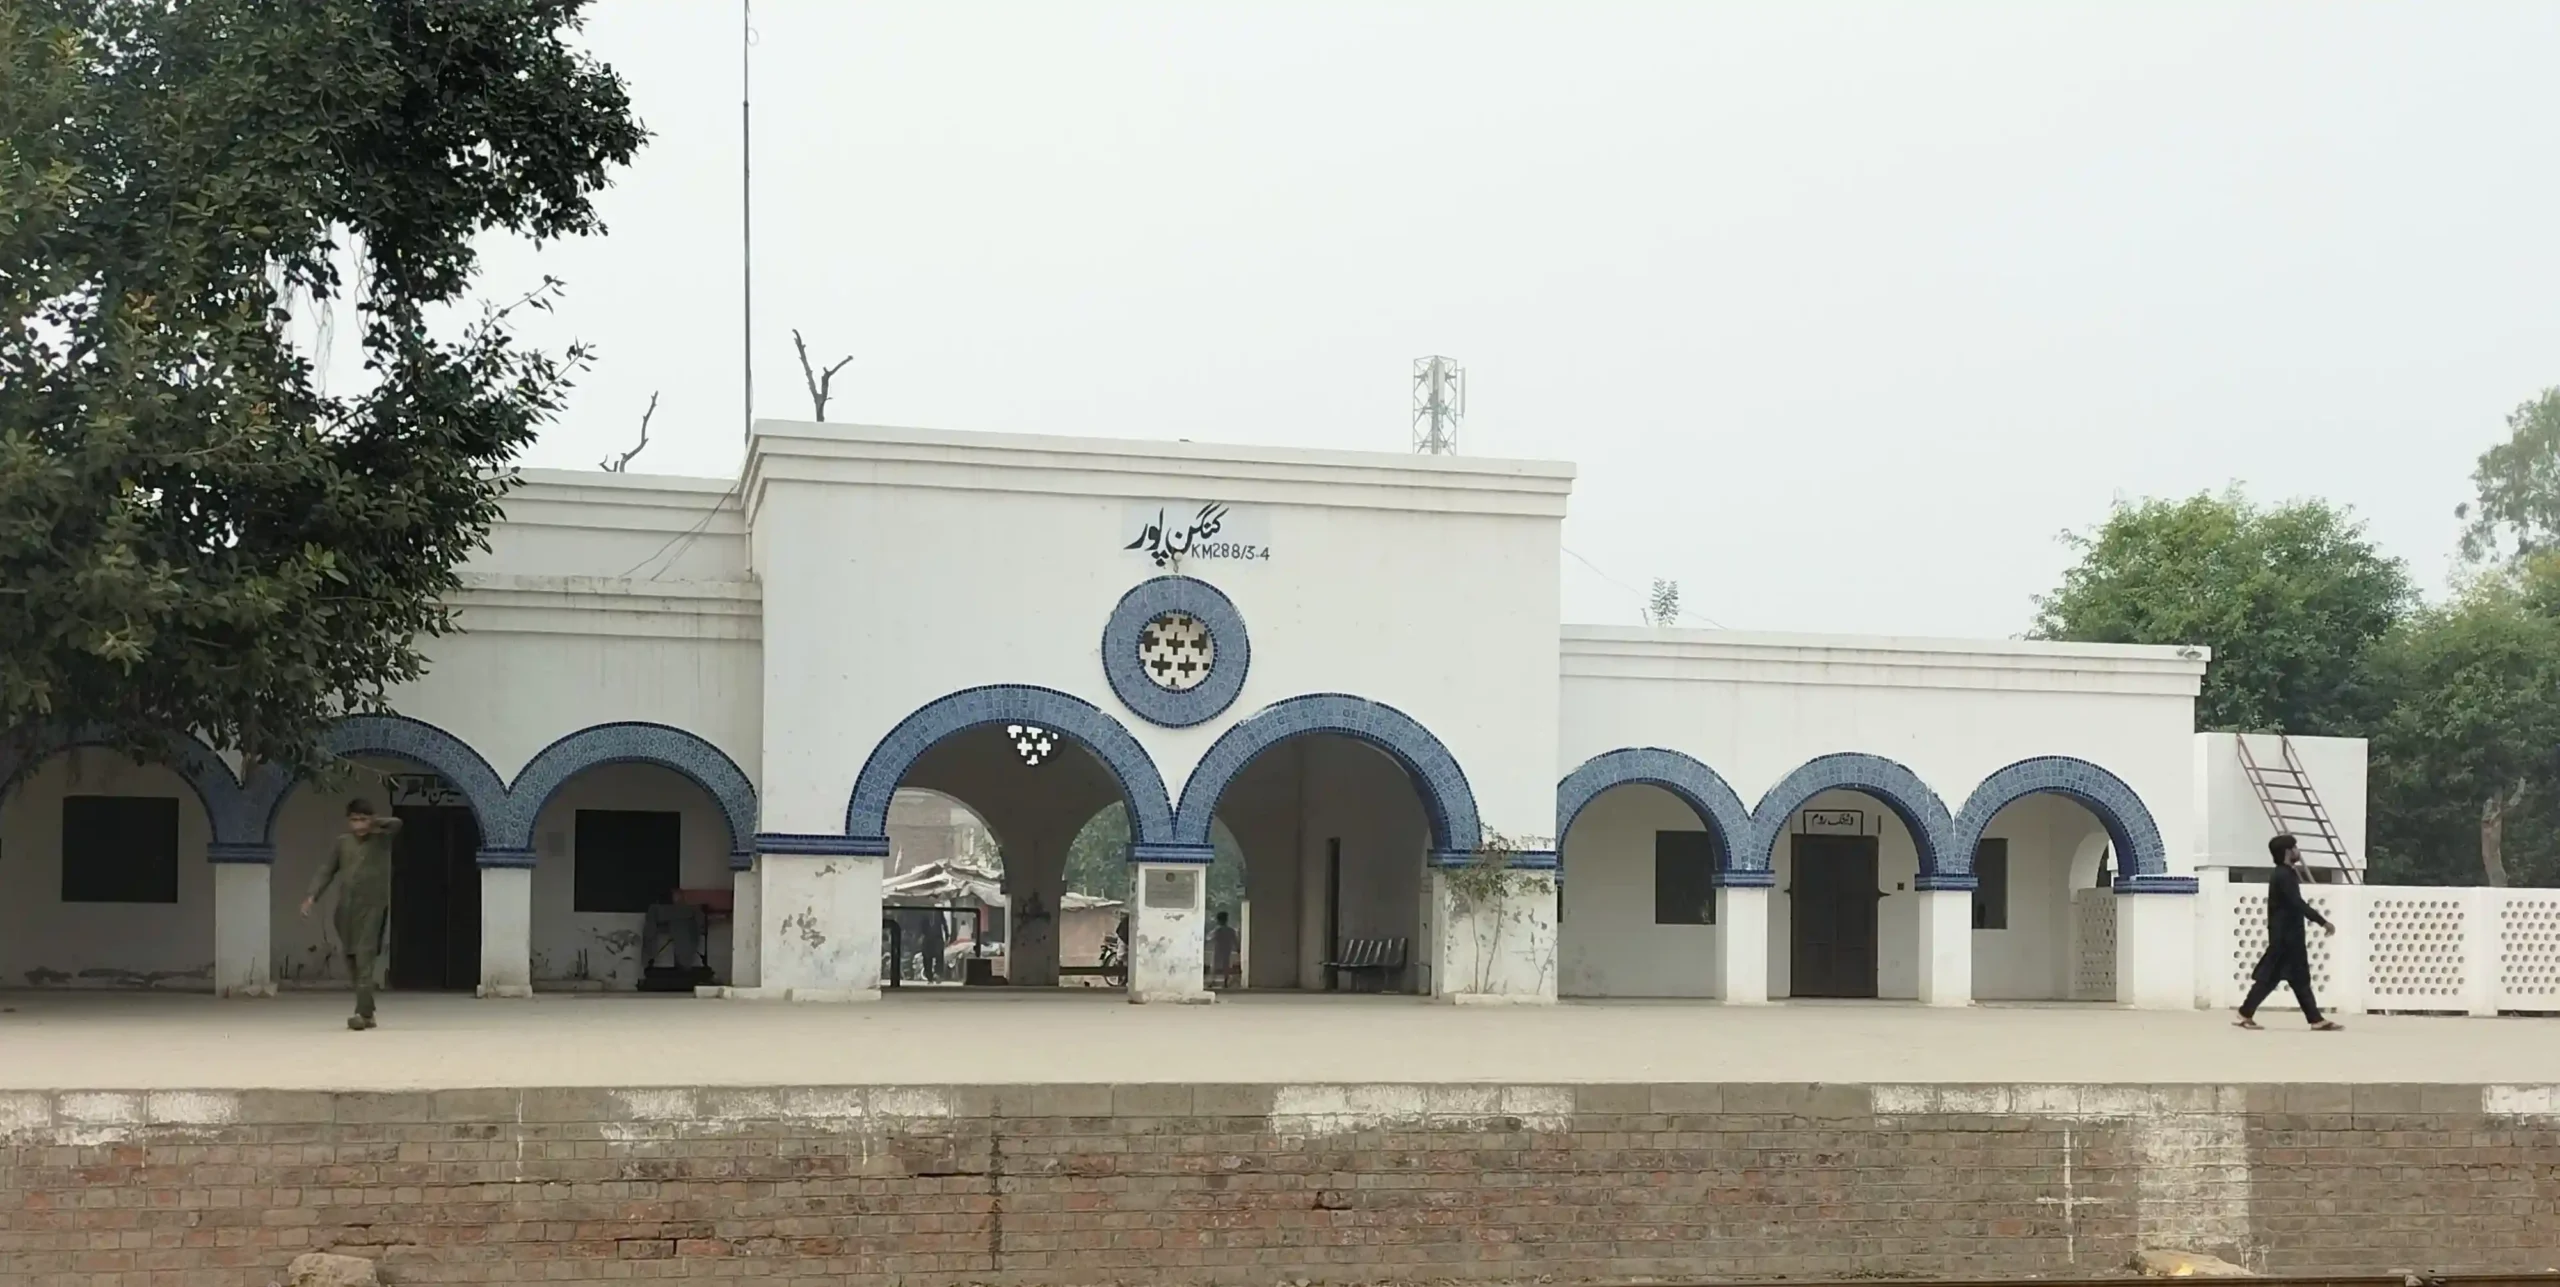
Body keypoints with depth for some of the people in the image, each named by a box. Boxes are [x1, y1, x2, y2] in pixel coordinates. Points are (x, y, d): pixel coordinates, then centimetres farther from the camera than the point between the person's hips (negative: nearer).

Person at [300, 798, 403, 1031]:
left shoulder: (381, 839, 0)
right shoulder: (343, 842, 10)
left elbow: (397, 823, -19)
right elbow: (327, 871, 6)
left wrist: (375, 824, -9)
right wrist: (312, 896, -6)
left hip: (372, 907, -5)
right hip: (346, 908, 5)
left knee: (365, 958, -16)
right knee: (352, 960, 8)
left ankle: (362, 1012, -20)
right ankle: (368, 1011, 19)